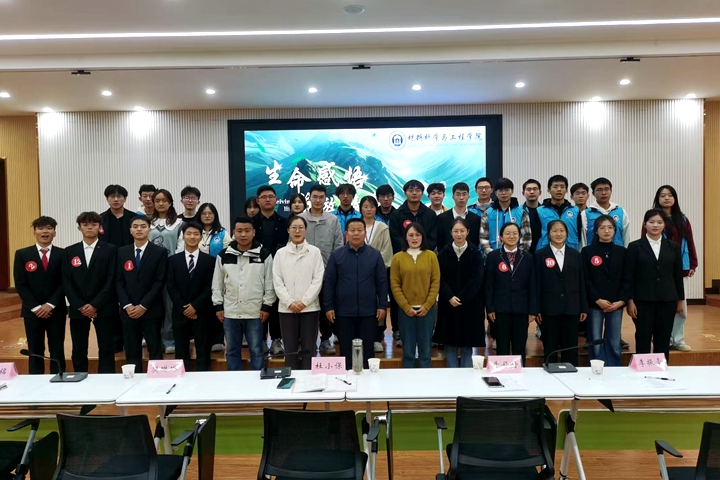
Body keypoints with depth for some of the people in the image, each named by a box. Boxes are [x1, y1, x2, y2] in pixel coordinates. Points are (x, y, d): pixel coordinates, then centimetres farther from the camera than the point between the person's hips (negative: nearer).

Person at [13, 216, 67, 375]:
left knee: (57, 351, 6)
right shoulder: (22, 254, 3)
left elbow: (65, 283, -2)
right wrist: (35, 307, -10)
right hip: (32, 311, 0)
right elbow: (20, 285, -1)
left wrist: (50, 305, -12)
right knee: (35, 352, 7)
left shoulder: (62, 254, 1)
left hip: (56, 311, 0)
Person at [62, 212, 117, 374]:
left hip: (103, 308, -3)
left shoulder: (110, 250, 0)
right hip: (77, 309, 3)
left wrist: (95, 305, -13)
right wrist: (80, 306, -8)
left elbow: (111, 281, -7)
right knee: (78, 350, 9)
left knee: (106, 349, 2)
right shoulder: (69, 251, 8)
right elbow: (66, 282, 3)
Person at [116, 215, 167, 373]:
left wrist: (143, 306, -12)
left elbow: (160, 282, -6)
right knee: (132, 352, 7)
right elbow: (119, 281, 6)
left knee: (155, 351, 2)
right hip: (128, 311, 3)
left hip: (151, 310, -3)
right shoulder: (122, 252, 10)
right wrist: (126, 305, -6)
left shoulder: (159, 252, -1)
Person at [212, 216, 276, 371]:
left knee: (256, 351, 7)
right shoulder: (224, 255, 4)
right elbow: (217, 283, 8)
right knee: (232, 351, 13)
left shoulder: (264, 254, -3)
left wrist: (267, 305, -5)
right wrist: (218, 305, 4)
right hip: (230, 312, 3)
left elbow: (269, 282, -2)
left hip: (255, 312, -2)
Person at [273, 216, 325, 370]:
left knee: (308, 348, 4)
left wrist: (304, 302, -10)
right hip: (287, 308, 1)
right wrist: (290, 302, -9)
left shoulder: (315, 252, 2)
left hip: (309, 307, -1)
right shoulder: (280, 253, 6)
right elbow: (277, 282, 2)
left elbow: (318, 280, -3)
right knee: (290, 349, 7)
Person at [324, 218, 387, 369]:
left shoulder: (375, 255, 1)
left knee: (367, 350, 10)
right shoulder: (336, 255, 0)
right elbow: (328, 283, 0)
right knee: (346, 350, 11)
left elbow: (382, 282, 3)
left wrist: (382, 305, -2)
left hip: (369, 312, 0)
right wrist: (329, 307, -4)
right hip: (344, 312, 0)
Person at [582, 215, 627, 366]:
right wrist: (598, 299, -12)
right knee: (596, 343, 1)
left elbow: (626, 279, 6)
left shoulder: (621, 252, 9)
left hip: (616, 304, 2)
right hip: (594, 304, -2)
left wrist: (622, 300, -6)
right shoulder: (587, 251, 1)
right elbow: (585, 280, -4)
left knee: (614, 343, 6)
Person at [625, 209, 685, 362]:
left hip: (667, 300, 2)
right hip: (643, 300, -2)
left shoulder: (673, 247, 7)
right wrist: (630, 301, -9)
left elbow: (678, 275, 9)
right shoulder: (635, 246, -2)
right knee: (643, 339, 3)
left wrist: (680, 299, 7)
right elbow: (629, 276, -4)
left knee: (663, 340, 8)